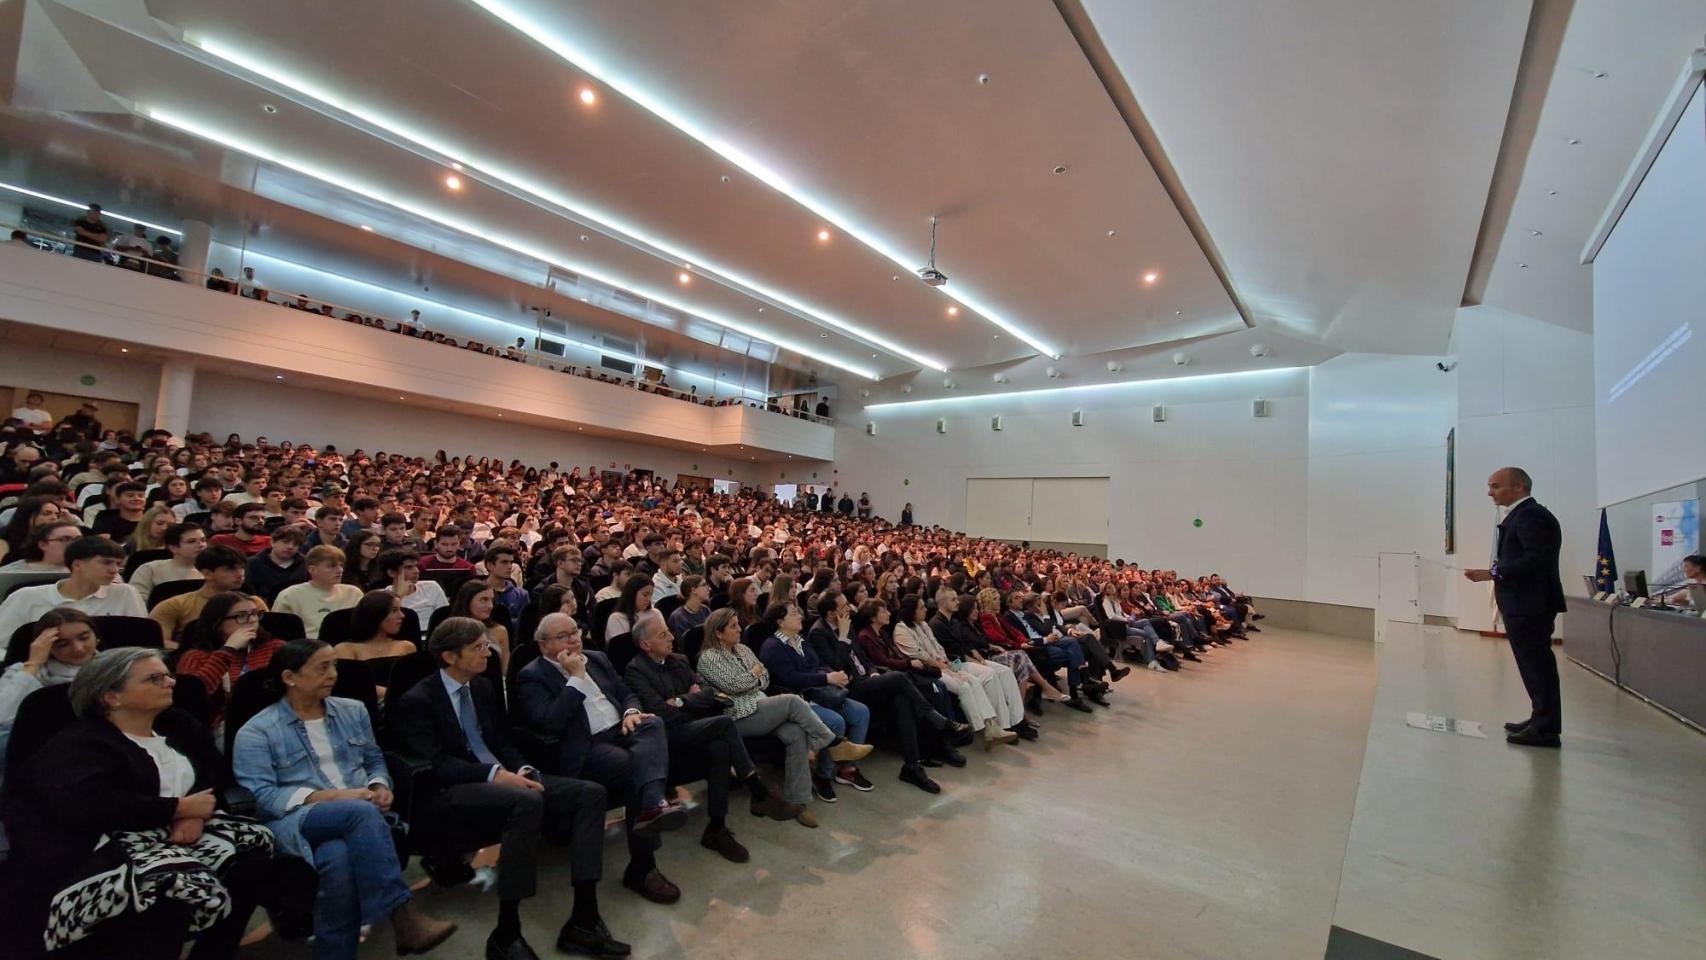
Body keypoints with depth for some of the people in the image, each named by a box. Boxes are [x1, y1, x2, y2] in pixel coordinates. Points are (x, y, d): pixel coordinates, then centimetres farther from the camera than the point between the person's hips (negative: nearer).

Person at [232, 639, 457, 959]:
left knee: (338, 857, -35)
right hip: (297, 821, -3)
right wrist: (328, 797, -20)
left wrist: (379, 786, -3)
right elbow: (260, 796, -7)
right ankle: (404, 917, -35)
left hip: (358, 817, 3)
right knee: (362, 812, -37)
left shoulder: (353, 711, 16)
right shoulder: (256, 732, 3)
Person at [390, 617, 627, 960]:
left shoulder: (483, 688, 16)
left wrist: (521, 770, -4)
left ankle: (583, 920, -16)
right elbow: (434, 763, -15)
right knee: (527, 801, -39)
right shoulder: (416, 701, -5)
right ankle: (506, 932, -24)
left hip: (503, 778, 7)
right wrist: (494, 774, -26)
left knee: (590, 793, -15)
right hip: (454, 791, -7)